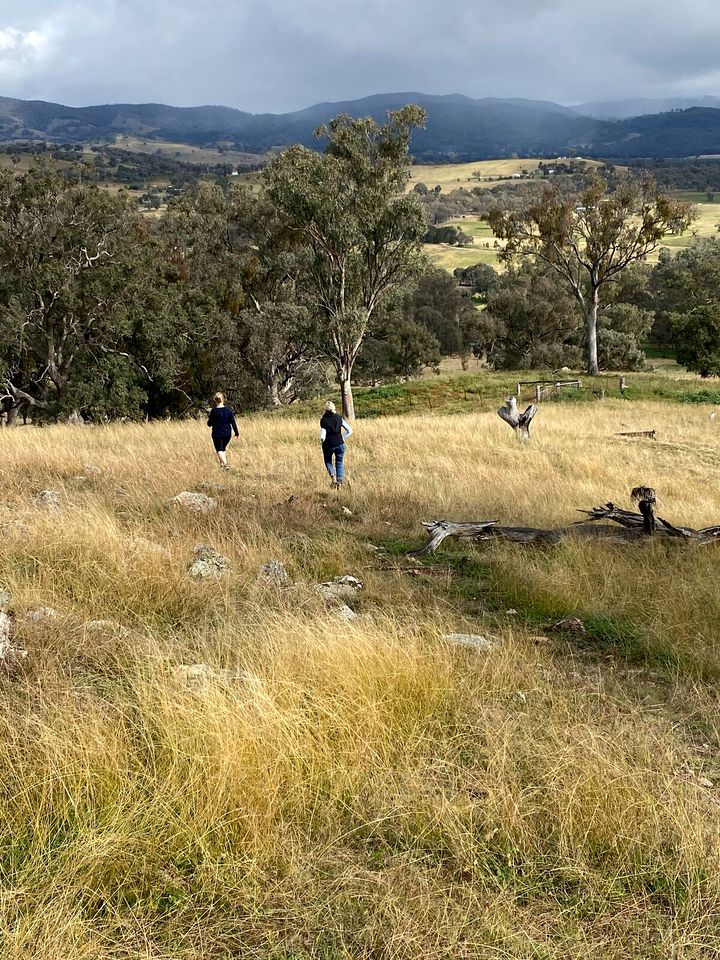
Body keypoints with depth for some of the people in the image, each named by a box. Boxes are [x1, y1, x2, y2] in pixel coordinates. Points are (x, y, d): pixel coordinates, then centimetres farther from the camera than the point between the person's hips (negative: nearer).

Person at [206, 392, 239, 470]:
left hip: (217, 434, -3)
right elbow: (233, 422, -3)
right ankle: (222, 463, 31)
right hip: (227, 434, 3)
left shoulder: (213, 411, -8)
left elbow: (209, 424, -2)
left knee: (219, 450, -5)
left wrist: (209, 420, 19)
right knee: (223, 448, 24)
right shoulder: (228, 410, -3)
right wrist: (236, 433, 4)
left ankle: (225, 464, -27)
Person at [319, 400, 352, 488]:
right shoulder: (339, 418, -2)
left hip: (328, 445, -2)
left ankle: (333, 476, -6)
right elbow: (350, 431, -2)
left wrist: (322, 441, 6)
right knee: (339, 463, 19)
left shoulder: (323, 420, -10)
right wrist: (343, 438, 9)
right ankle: (340, 481, 7)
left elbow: (322, 437, -15)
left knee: (328, 461, 20)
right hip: (339, 444, 2)